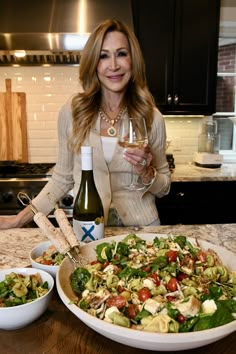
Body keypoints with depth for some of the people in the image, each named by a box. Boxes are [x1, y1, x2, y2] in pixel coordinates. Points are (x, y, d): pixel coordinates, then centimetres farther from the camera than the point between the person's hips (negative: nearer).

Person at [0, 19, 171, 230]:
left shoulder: (152, 118, -8)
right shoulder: (71, 113, -7)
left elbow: (164, 187, 2)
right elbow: (62, 178, 2)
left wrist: (146, 173, -18)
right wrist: (19, 220, -2)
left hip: (141, 227, 0)